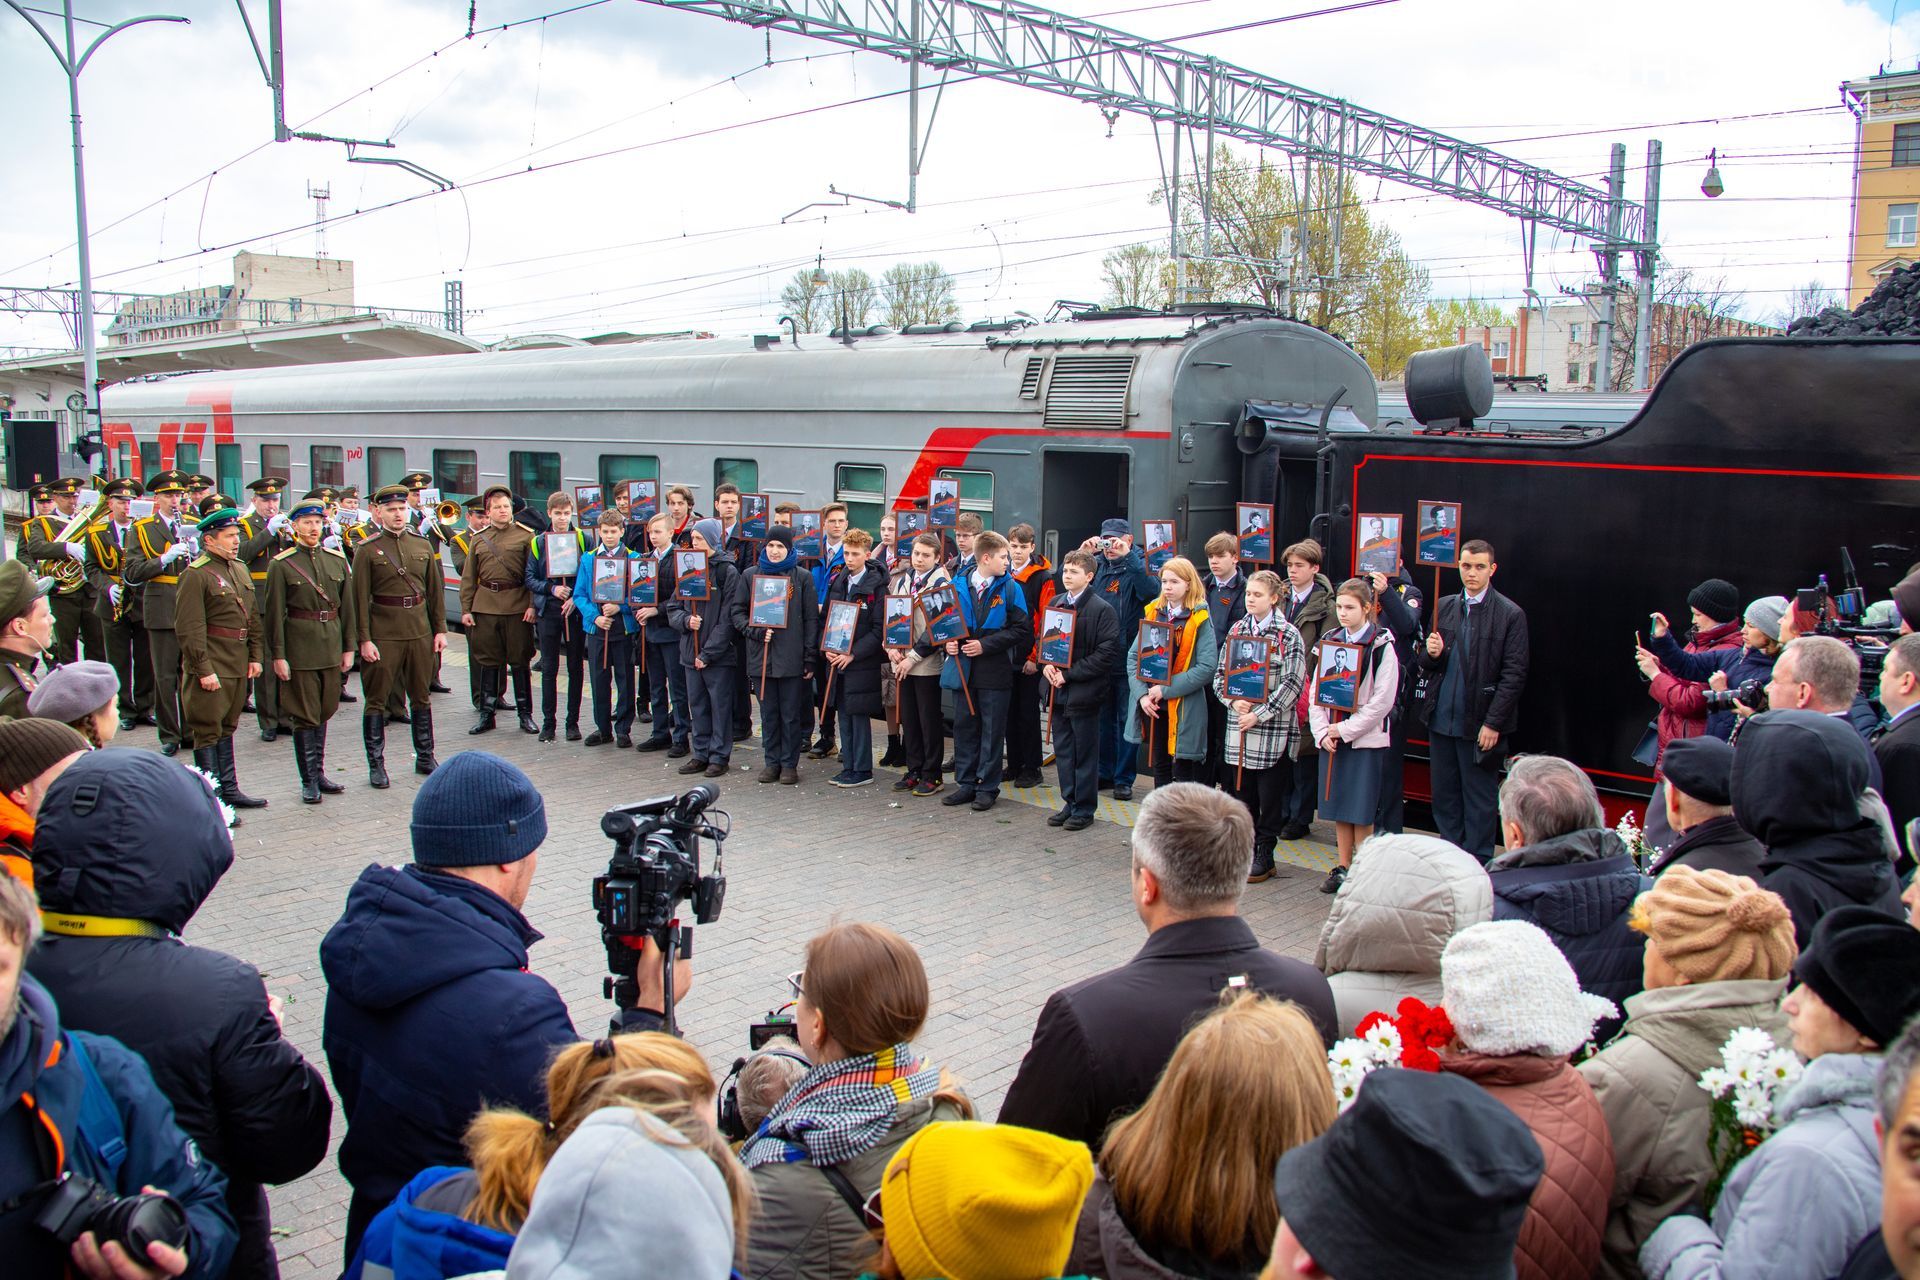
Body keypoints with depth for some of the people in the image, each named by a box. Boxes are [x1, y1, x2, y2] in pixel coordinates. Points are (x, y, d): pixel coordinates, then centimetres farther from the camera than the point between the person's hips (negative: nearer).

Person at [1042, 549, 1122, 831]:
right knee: (1063, 752, 13)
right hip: (1058, 691, 6)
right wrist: (1047, 665, -2)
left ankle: (1084, 809, 14)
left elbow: (1107, 653, -15)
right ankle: (1070, 803, 25)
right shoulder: (1055, 603, 10)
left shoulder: (1102, 609, -11)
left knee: (1085, 754, 4)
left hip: (1084, 692, -6)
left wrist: (1069, 673, -17)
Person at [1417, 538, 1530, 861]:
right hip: (1442, 721, 5)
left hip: (1480, 725, -5)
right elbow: (1427, 664, 14)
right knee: (1444, 796, 12)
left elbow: (1514, 675, -8)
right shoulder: (1443, 607, 9)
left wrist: (1493, 723, -13)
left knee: (1480, 799, 3)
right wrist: (1432, 654, -10)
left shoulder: (1510, 614, -6)